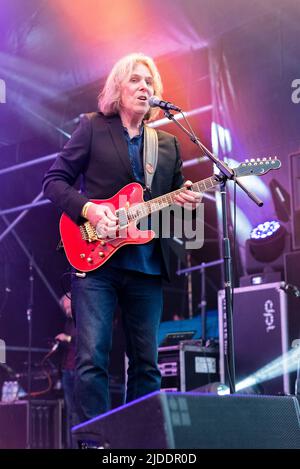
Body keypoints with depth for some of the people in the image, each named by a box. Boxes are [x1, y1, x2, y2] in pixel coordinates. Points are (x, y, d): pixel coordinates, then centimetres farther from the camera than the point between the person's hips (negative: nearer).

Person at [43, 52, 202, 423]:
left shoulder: (168, 144, 17)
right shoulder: (93, 127, 5)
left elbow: (177, 197, 20)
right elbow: (54, 180, 2)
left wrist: (186, 202, -4)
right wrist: (88, 209, -14)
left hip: (148, 266, 4)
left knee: (146, 363, 7)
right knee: (92, 357, -10)